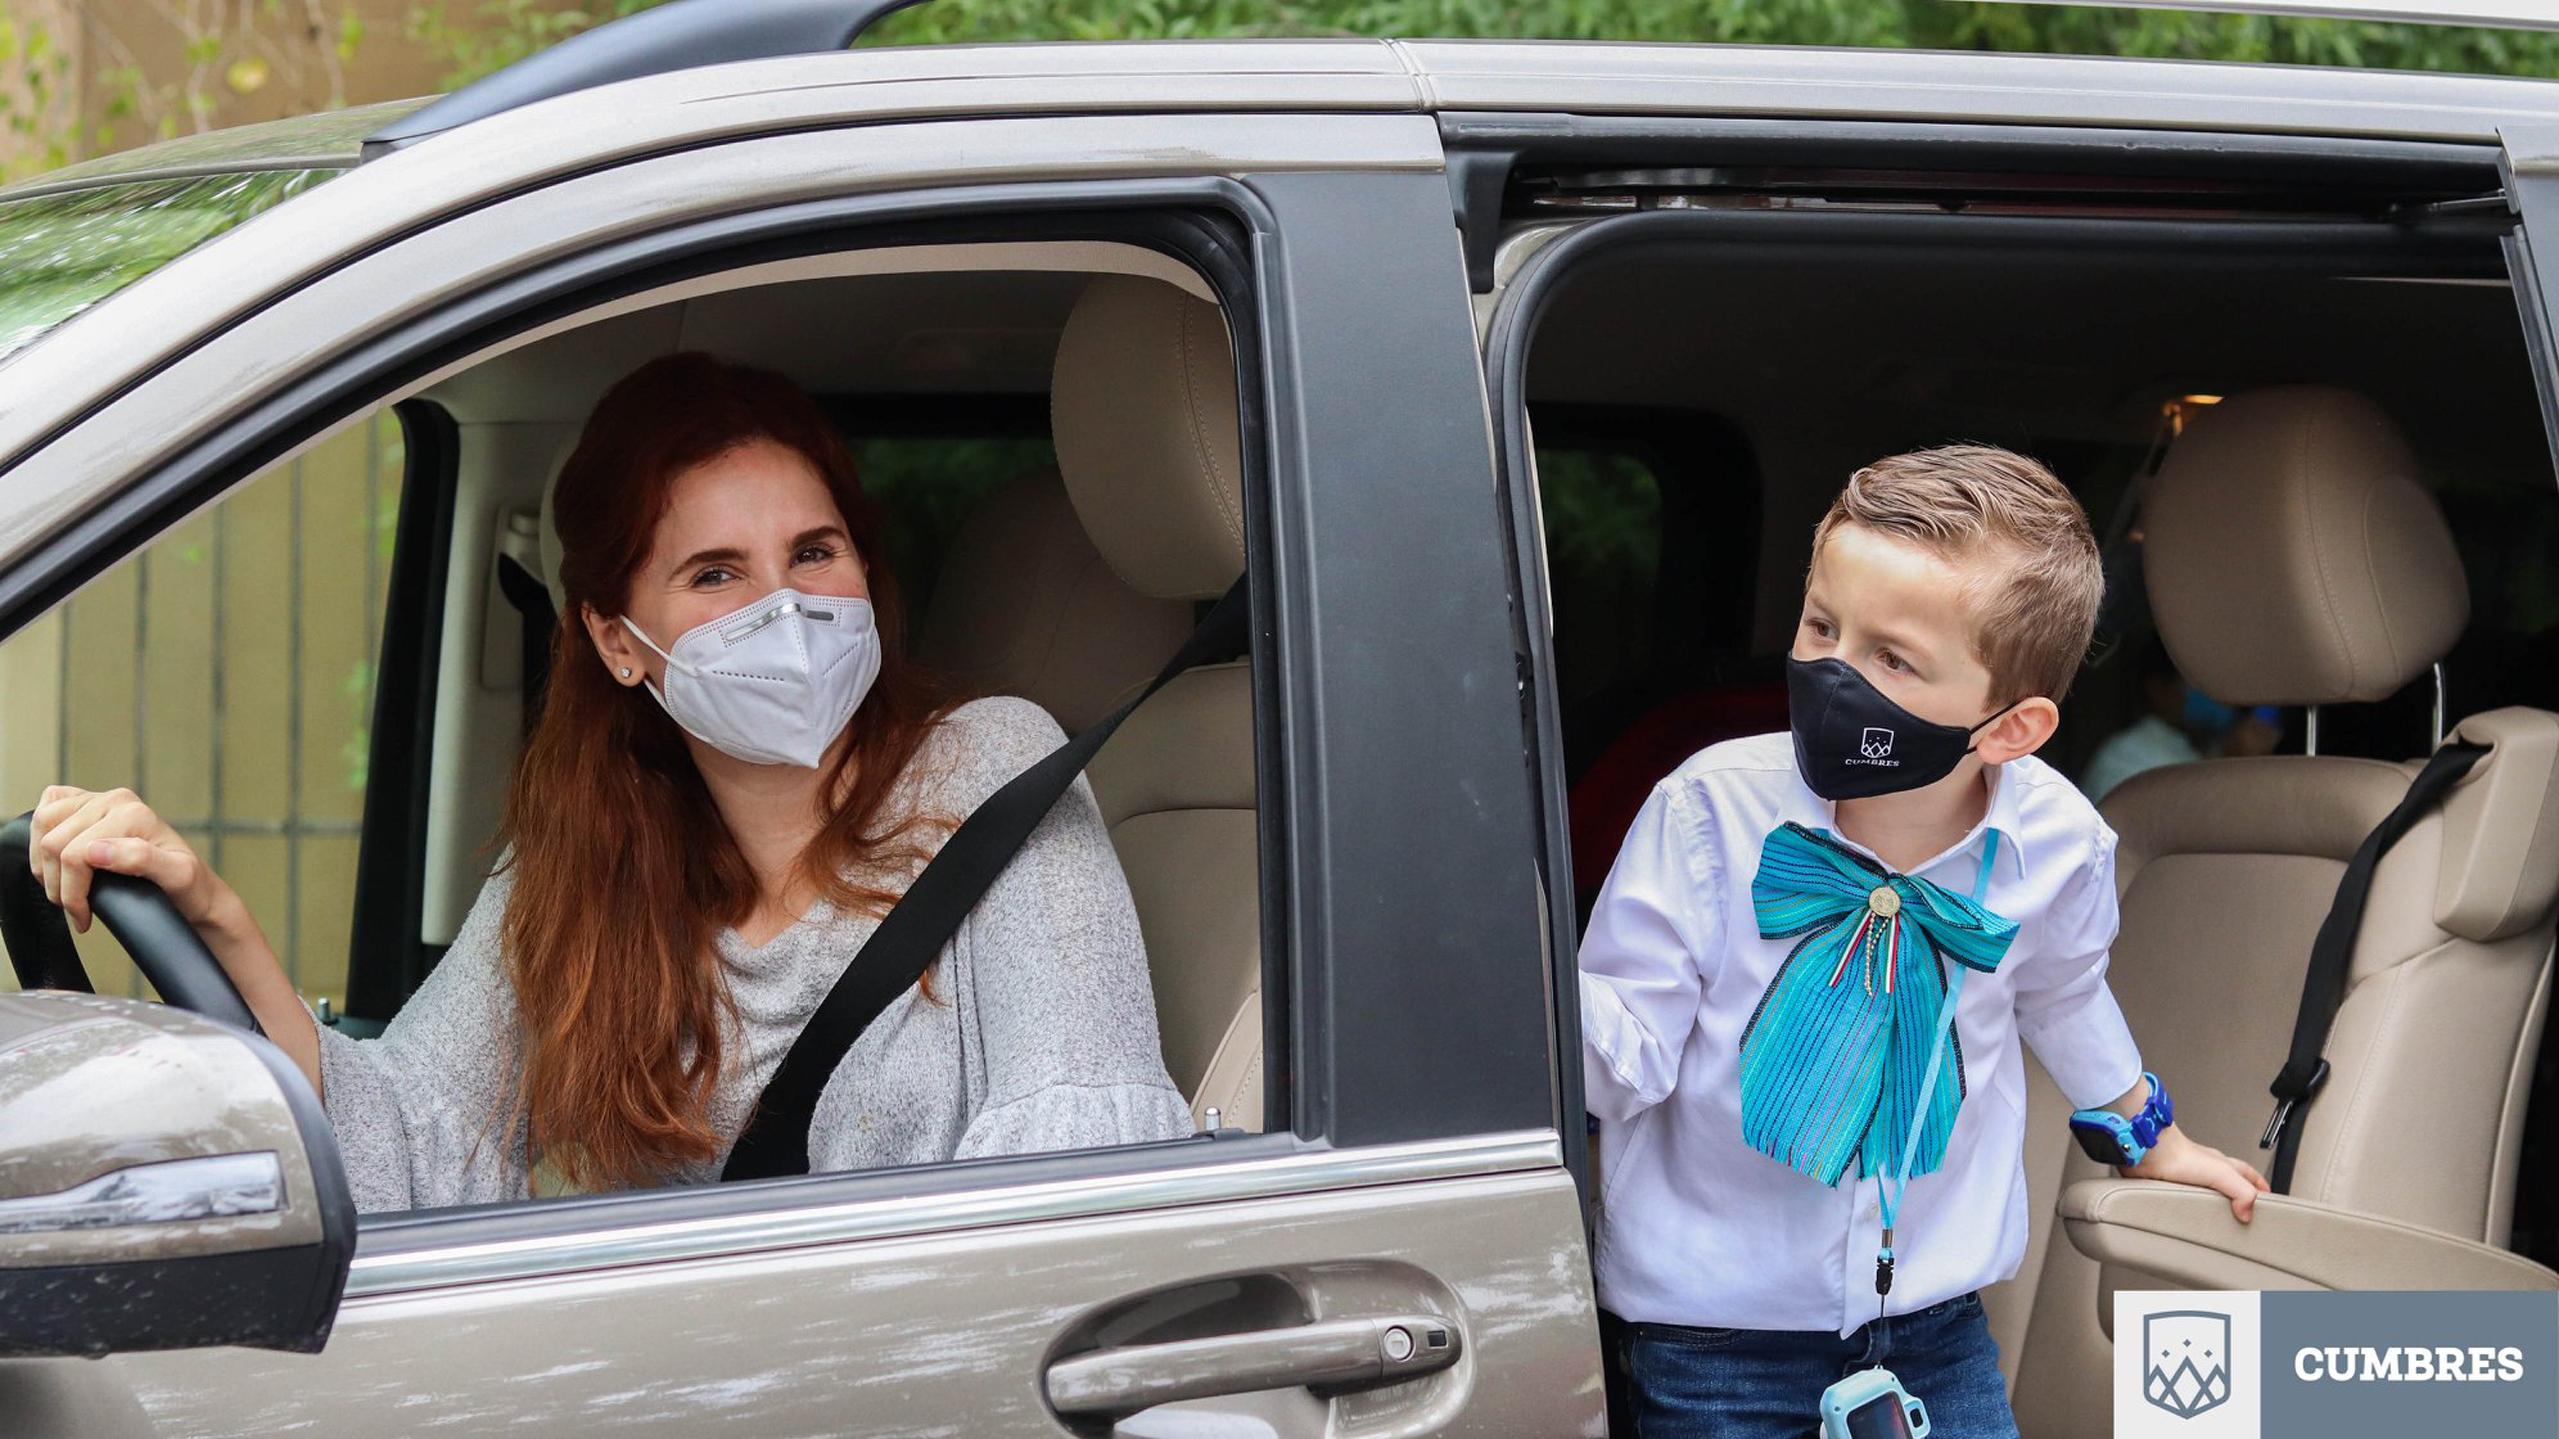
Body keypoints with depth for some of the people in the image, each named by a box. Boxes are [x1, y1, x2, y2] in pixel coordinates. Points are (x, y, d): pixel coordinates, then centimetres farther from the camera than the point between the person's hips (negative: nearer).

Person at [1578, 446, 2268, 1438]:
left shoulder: (2055, 847, -10)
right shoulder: (1712, 812, -19)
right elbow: (1627, 1060, -18)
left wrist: (2150, 1141, 30)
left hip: (1935, 1319, 3)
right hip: (1711, 1327, -3)